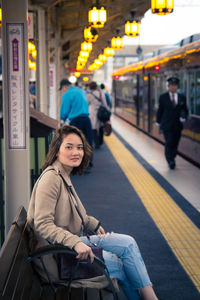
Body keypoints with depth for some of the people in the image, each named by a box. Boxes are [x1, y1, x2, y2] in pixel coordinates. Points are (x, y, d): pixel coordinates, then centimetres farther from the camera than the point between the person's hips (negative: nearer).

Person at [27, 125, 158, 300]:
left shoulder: (65, 176, 11)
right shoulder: (51, 177, -19)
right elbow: (42, 225, -27)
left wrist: (93, 224, 19)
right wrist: (74, 242, -34)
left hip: (73, 242, 10)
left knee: (128, 243, -2)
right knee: (118, 263, -15)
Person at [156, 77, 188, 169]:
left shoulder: (182, 98, 6)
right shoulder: (163, 97, 1)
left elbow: (185, 110, 11)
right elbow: (160, 110, 7)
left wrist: (184, 117, -8)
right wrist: (158, 121, 10)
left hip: (178, 125, 3)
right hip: (167, 125, -3)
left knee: (175, 144, 8)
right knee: (169, 143, -12)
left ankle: (171, 160, 21)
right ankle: (170, 161, -15)